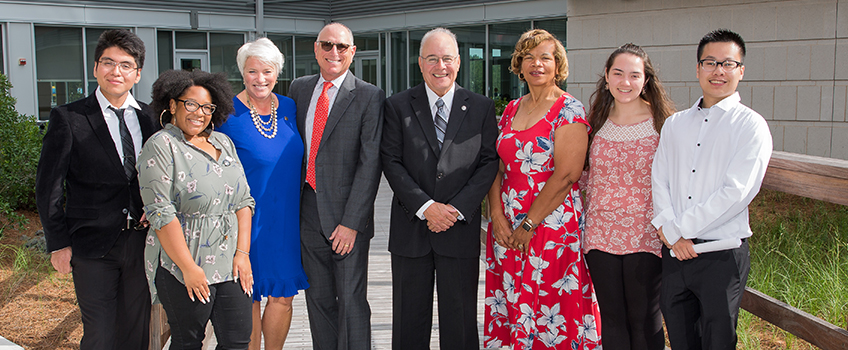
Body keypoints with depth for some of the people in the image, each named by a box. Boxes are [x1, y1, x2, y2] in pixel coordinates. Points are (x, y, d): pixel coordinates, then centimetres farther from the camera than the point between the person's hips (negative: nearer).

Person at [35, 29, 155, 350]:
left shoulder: (150, 117, 5)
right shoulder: (67, 119, -5)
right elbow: (48, 187, -3)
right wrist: (58, 244, -5)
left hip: (142, 242, 3)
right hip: (93, 245, -3)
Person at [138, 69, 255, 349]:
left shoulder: (224, 143, 12)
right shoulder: (161, 146, -6)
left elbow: (243, 200, 10)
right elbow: (161, 213, -12)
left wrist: (243, 253, 0)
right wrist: (189, 268, -15)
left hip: (230, 263, 5)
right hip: (182, 266, -5)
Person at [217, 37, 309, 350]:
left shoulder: (289, 108, 4)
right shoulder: (228, 114, -10)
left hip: (287, 218, 4)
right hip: (248, 219, -4)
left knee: (283, 296, 10)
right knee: (248, 298, 6)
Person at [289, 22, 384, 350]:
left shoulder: (369, 96, -6)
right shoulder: (299, 89, 10)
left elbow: (370, 163, -11)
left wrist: (351, 222, -16)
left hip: (347, 216, -4)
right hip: (307, 212, 5)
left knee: (351, 300, 0)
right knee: (318, 299, 14)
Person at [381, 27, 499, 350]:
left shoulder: (481, 108, 4)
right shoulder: (398, 106, 2)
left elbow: (488, 163, 0)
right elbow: (391, 162, -3)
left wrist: (457, 209, -11)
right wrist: (425, 206, -13)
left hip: (462, 227, 0)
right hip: (410, 227, 0)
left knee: (460, 316, 9)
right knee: (409, 316, 10)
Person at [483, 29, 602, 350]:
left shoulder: (568, 109, -6)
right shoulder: (511, 110, 12)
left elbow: (566, 174, -14)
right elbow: (496, 167, 9)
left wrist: (528, 225, -14)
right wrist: (497, 217, -5)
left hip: (551, 225, -5)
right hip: (507, 230, 6)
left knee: (549, 315, -1)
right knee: (512, 308, 10)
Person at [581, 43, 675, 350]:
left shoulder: (662, 122, -5)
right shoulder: (596, 120, 6)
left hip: (644, 235, -3)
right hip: (601, 232, 3)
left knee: (644, 319, 7)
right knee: (611, 318, 12)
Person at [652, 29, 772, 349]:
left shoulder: (750, 125, -3)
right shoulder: (674, 124, 13)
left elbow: (736, 193, -13)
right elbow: (659, 181, 5)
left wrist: (677, 227, -12)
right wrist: (672, 233, -10)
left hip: (722, 255, -4)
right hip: (674, 252, 4)